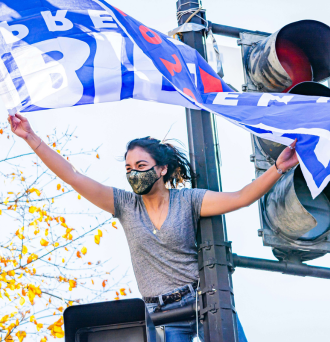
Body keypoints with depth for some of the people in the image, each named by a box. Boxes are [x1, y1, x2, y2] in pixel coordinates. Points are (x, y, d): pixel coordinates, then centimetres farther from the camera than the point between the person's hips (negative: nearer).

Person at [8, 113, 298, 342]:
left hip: (204, 301, -1)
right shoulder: (125, 205, 3)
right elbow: (72, 177, 0)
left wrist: (278, 169, -22)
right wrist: (31, 137, -6)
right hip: (162, 314, 1)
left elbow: (239, 199, -10)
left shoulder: (187, 200, -1)